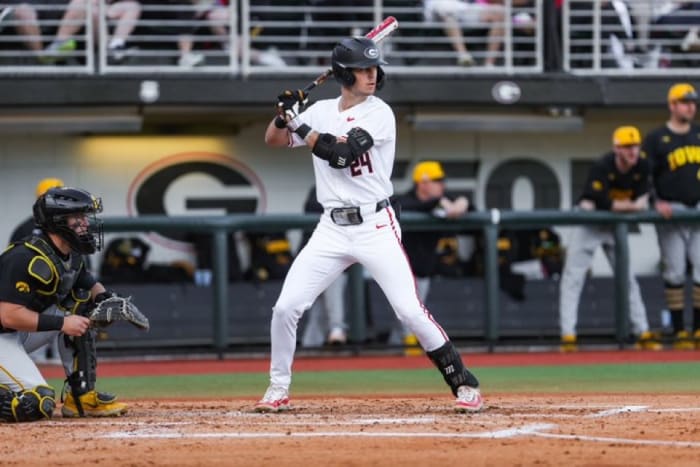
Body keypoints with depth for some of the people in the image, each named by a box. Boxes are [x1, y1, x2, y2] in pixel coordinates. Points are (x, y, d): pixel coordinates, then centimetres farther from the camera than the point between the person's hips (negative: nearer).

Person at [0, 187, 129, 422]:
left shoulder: (72, 257, 3)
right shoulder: (29, 259, -25)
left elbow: (90, 284, 20)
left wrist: (104, 297, -4)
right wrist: (61, 324, -26)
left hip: (22, 336, 10)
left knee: (81, 304, 2)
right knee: (38, 405, -25)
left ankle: (82, 395, 4)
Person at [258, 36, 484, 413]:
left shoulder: (379, 113, -8)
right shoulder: (321, 112, 8)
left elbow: (340, 152, -19)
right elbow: (273, 141, 11)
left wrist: (299, 124, -12)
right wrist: (284, 114, -9)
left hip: (376, 227, -4)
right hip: (332, 229, 4)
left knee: (410, 311, -11)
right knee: (285, 308, -3)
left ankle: (463, 383, 0)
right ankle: (278, 388, 15)